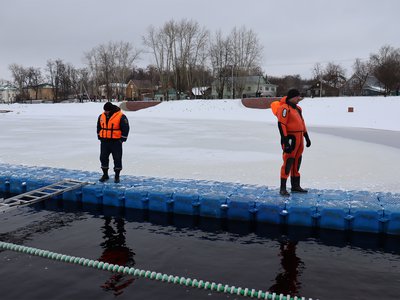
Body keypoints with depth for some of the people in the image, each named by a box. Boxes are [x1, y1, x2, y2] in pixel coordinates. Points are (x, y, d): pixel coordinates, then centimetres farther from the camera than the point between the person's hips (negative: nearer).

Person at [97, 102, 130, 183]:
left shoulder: (121, 117, -11)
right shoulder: (101, 116, 7)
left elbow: (125, 128, -10)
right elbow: (99, 127, 20)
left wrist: (122, 139, -11)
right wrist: (99, 137, 13)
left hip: (116, 142, -5)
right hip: (104, 142, 5)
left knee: (117, 159, 0)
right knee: (103, 158, 9)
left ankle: (117, 176, 12)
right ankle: (105, 175, 23)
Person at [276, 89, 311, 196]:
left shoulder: (297, 108, 16)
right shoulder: (284, 108, -14)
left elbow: (302, 123, 24)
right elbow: (281, 125, -20)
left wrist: (307, 137, 24)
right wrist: (285, 142, -24)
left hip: (299, 139, 10)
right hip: (291, 139, -9)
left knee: (297, 162, 15)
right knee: (288, 162, -9)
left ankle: (295, 186, 26)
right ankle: (283, 188, -3)